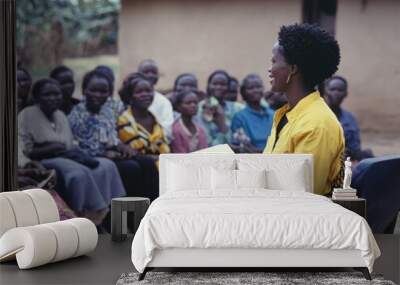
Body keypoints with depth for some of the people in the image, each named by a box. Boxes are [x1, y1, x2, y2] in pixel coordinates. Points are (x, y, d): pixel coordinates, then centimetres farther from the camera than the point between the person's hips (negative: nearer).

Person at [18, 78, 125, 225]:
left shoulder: (61, 116, 16)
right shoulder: (27, 115, -6)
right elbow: (24, 151, -12)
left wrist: (75, 154, -7)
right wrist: (49, 149, -20)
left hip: (66, 158, 8)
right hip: (43, 161, -8)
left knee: (107, 166, -14)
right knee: (79, 172, -36)